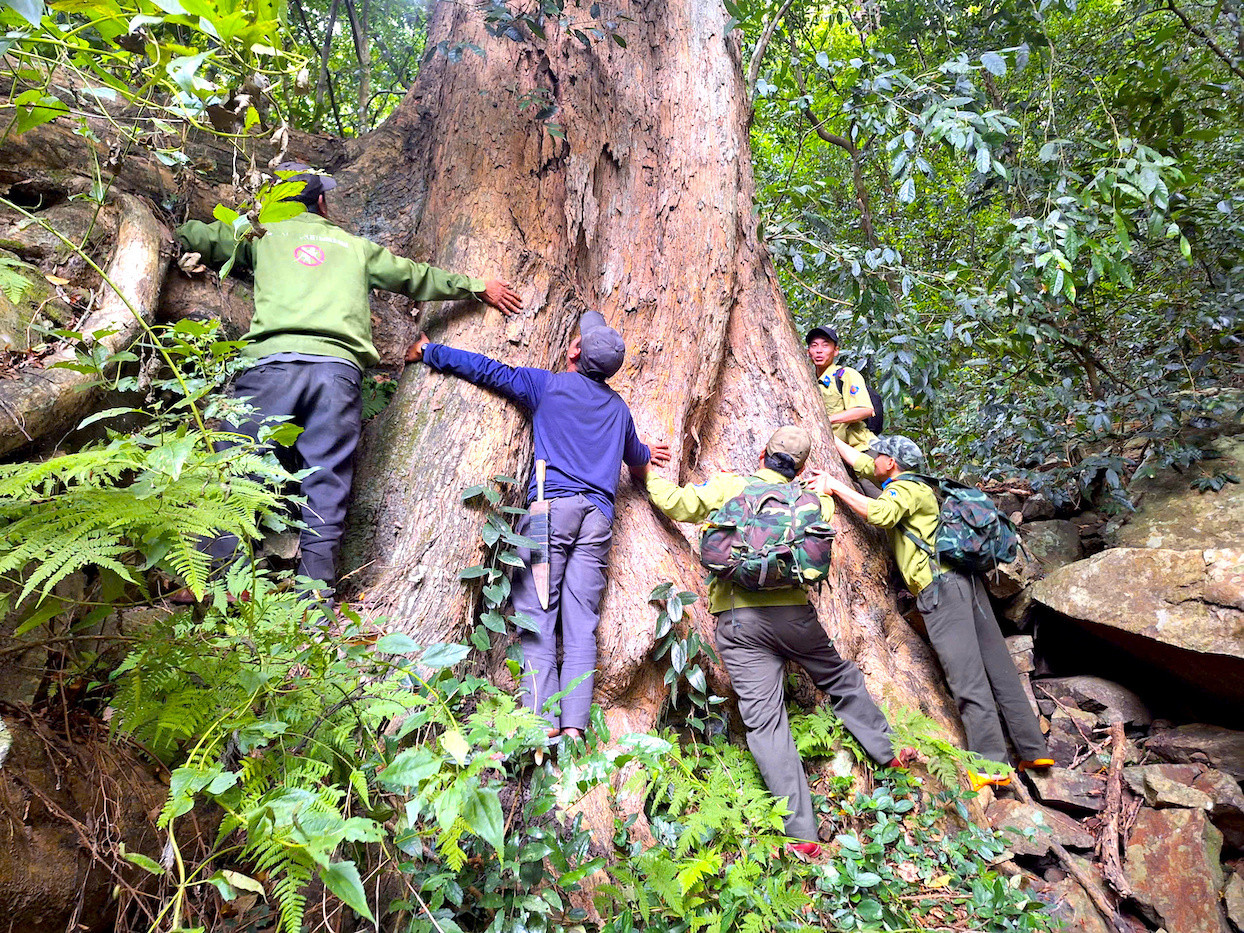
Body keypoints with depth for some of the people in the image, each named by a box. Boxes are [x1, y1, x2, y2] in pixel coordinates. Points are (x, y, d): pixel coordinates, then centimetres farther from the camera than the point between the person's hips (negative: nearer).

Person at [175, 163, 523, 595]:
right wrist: (477, 285, 45)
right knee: (327, 484, 1)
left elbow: (194, 236, 25)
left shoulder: (263, 235, 22)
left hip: (273, 361, -1)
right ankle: (315, 591, -3)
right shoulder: (355, 247, 26)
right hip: (339, 369, 1)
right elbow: (418, 277, 33)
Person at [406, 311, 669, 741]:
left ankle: (543, 721, -17)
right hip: (599, 516, 4)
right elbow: (634, 455, 40)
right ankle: (574, 726, -8)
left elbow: (488, 370, 13)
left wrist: (428, 351, 27)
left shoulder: (548, 384, 9)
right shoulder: (618, 408, 22)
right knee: (581, 621, 0)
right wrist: (648, 453, 65)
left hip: (553, 504, -4)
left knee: (537, 613, -8)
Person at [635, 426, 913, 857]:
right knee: (842, 678, 28)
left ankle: (802, 836, -2)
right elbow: (825, 508, 30)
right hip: (792, 612, 2)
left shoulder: (728, 486, 5)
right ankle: (887, 753, 45)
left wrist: (648, 473, 19)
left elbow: (674, 503, 2)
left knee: (764, 721, -1)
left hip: (736, 619, -2)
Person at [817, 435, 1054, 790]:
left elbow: (881, 513, -25)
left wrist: (835, 486, -17)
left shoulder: (905, 488, -2)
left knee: (967, 678, -10)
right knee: (998, 669, 10)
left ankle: (992, 764, -9)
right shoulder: (911, 484, 25)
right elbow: (860, 462, 35)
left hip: (941, 585, -9)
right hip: (965, 578, 10)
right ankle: (1035, 750, 14)